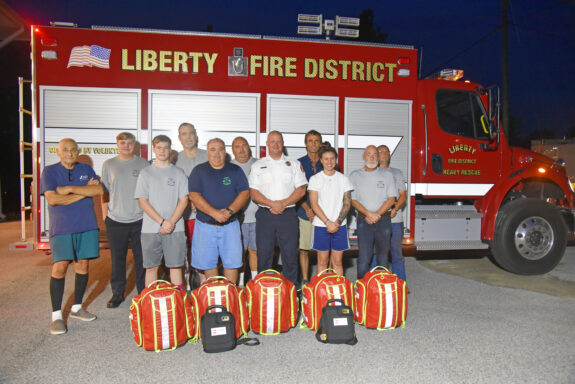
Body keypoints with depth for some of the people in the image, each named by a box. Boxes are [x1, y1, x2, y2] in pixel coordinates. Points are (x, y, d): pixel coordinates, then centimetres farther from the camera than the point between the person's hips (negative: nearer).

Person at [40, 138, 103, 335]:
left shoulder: (86, 169, 11)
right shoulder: (50, 171, 2)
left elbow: (99, 190, -6)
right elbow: (52, 199, -11)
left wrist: (70, 188, -11)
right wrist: (84, 192, -9)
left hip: (87, 225, 3)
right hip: (61, 228, -3)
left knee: (83, 265, 7)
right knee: (59, 267, -10)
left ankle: (76, 307, 22)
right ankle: (56, 315, 1)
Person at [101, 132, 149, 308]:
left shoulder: (143, 164, 5)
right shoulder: (108, 165, 8)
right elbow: (104, 192, 10)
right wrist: (105, 215, 5)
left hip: (139, 219, -1)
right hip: (116, 220, 1)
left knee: (141, 258, 4)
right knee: (117, 259, 9)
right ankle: (117, 293, 23)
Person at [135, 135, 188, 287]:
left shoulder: (178, 173, 8)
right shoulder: (145, 173, 8)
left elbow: (183, 200, 3)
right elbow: (142, 201, 0)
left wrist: (171, 222, -11)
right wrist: (162, 221, -10)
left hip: (175, 228, 0)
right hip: (150, 229, 0)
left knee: (175, 266, 4)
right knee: (151, 267, 5)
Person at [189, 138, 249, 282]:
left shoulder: (235, 170, 8)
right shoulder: (198, 171, 5)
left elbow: (245, 193, -1)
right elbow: (194, 196, -6)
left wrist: (229, 211, -16)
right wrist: (214, 213, -18)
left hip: (230, 225, 0)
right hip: (205, 225, 0)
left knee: (231, 263, 1)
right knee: (208, 263, 6)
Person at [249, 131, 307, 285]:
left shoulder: (294, 164, 10)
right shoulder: (257, 165, 9)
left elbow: (301, 190, 2)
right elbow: (253, 192, 1)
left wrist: (283, 203, -12)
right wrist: (271, 204, -14)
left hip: (288, 215, 0)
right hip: (265, 215, 0)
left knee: (290, 254, 2)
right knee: (264, 254, 4)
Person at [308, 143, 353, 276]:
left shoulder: (343, 179, 7)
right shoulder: (315, 179, 1)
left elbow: (347, 203, 3)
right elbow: (314, 204, -4)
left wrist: (337, 222, -10)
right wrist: (328, 222, -13)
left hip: (340, 225, 1)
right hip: (321, 225, -1)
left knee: (337, 261, 6)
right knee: (322, 261, 5)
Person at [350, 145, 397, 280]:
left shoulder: (387, 175, 10)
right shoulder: (355, 176, 7)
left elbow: (391, 199, 3)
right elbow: (353, 200, 1)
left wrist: (377, 214, -10)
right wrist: (368, 214, -13)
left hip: (384, 219, 1)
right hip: (364, 220, -1)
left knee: (383, 255, 6)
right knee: (364, 256, -6)